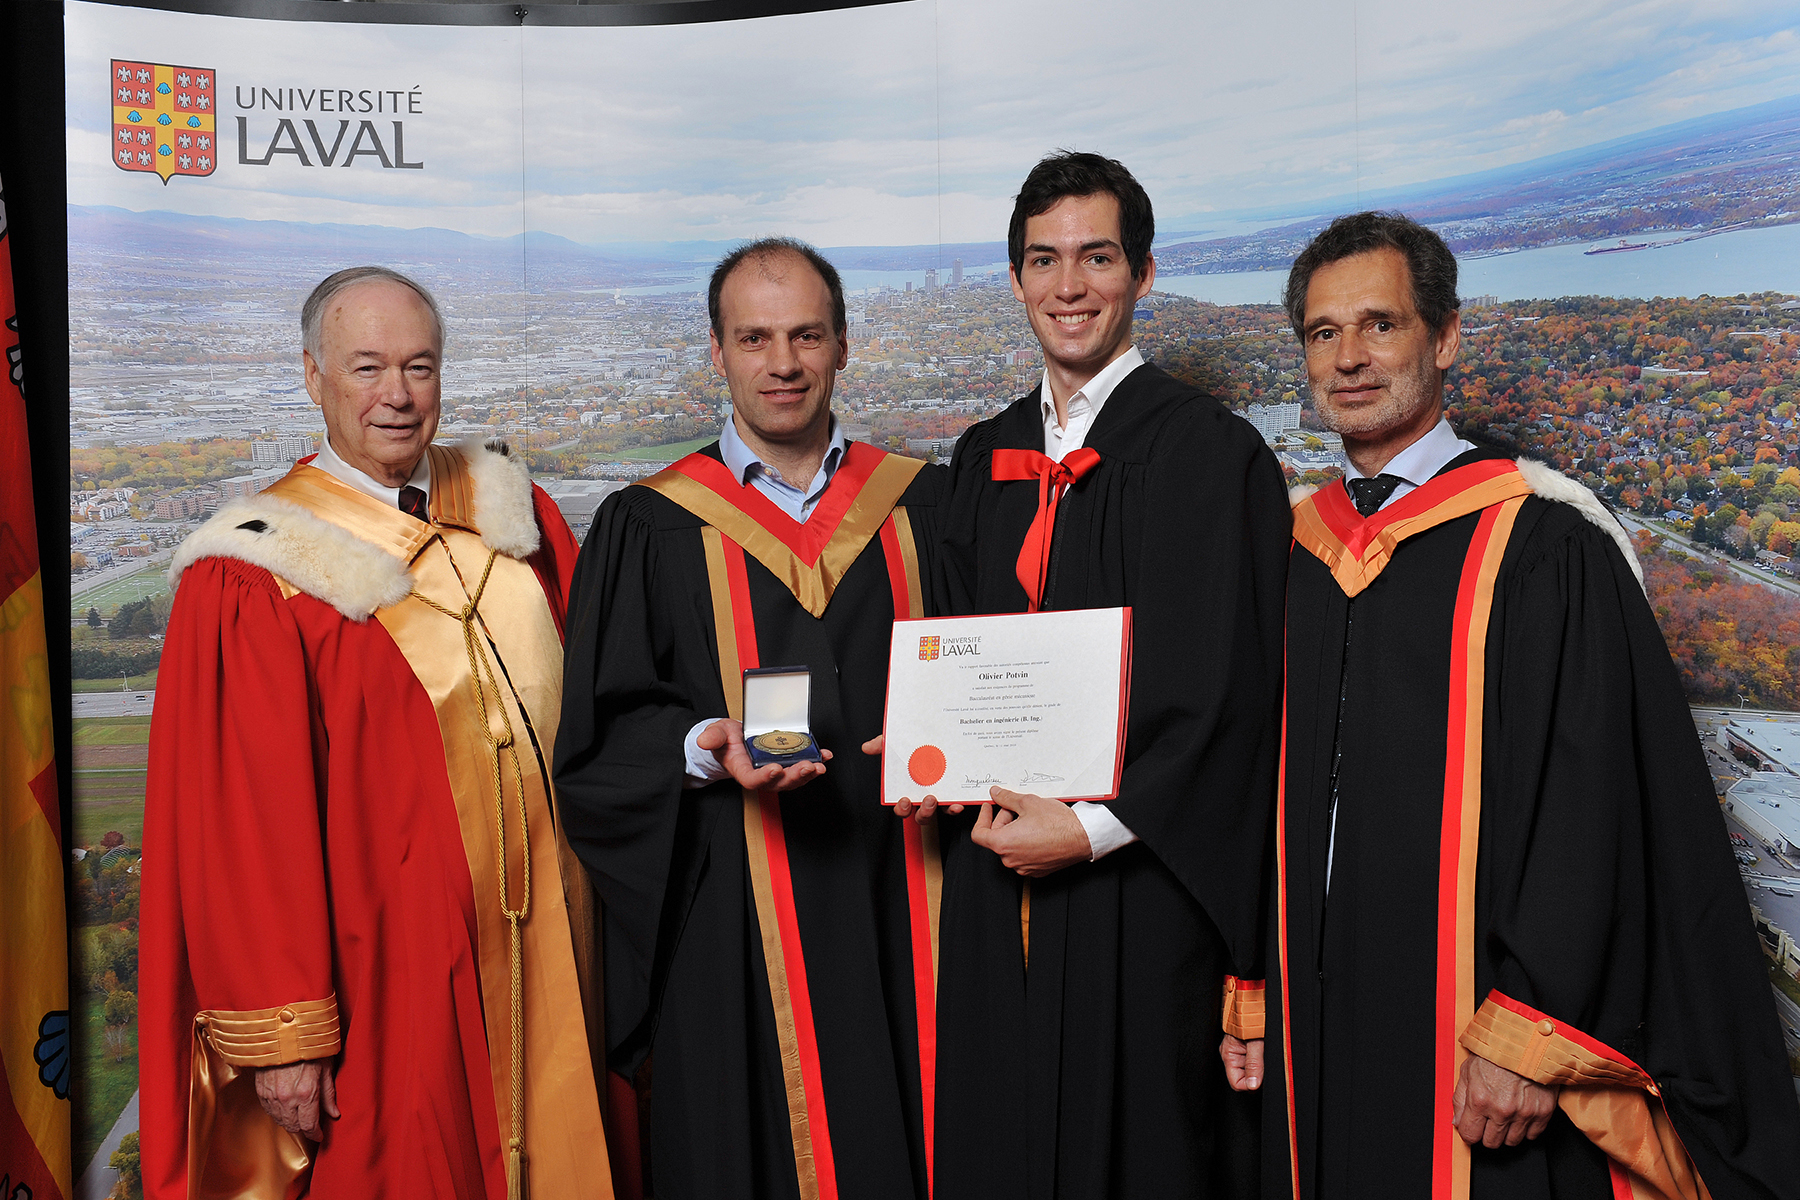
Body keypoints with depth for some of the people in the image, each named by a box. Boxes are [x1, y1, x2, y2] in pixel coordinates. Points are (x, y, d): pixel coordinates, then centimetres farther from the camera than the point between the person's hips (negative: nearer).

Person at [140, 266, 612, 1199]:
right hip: (390, 975, -4)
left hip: (542, 948, 5)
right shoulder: (256, 581, -10)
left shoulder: (514, 517, 5)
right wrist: (281, 1035, -12)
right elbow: (244, 822, -11)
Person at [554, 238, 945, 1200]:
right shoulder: (650, 529, 3)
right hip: (733, 936, -1)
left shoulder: (921, 504, 8)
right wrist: (704, 749, -18)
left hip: (899, 920, 2)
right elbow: (595, 737, 0)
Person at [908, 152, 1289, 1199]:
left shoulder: (1214, 454, -7)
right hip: (996, 882, 6)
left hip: (1137, 884, -5)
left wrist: (1093, 828, -16)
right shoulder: (985, 459, 12)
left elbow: (1229, 694, -11)